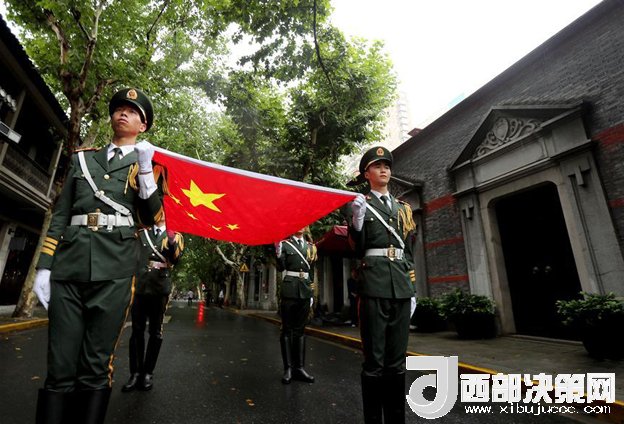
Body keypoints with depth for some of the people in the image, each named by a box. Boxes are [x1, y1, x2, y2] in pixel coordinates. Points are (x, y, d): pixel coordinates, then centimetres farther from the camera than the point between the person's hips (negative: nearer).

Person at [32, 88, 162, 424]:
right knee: (59, 368, 2)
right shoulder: (82, 158, 22)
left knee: (95, 369, 2)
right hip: (68, 265, 3)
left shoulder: (145, 162, 14)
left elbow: (153, 217, 1)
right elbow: (60, 214, 16)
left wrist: (144, 170, -10)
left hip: (114, 269, -2)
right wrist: (44, 266, 7)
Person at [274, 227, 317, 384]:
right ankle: (288, 368, 10)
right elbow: (281, 267, -8)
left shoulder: (311, 246, 13)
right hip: (289, 290, -3)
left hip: (305, 291, 4)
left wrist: (311, 293, 14)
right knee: (287, 329, 3)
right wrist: (278, 254, -25)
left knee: (300, 329, 9)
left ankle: (299, 367, 16)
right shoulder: (284, 244, 1)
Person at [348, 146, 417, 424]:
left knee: (397, 360, 12)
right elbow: (357, 249, -2)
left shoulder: (403, 208, 19)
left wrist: (412, 288, 15)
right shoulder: (361, 204, 5)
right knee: (374, 360, 1)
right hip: (374, 284, -5)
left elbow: (409, 252, 19)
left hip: (400, 286, 5)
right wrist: (357, 220, -17)